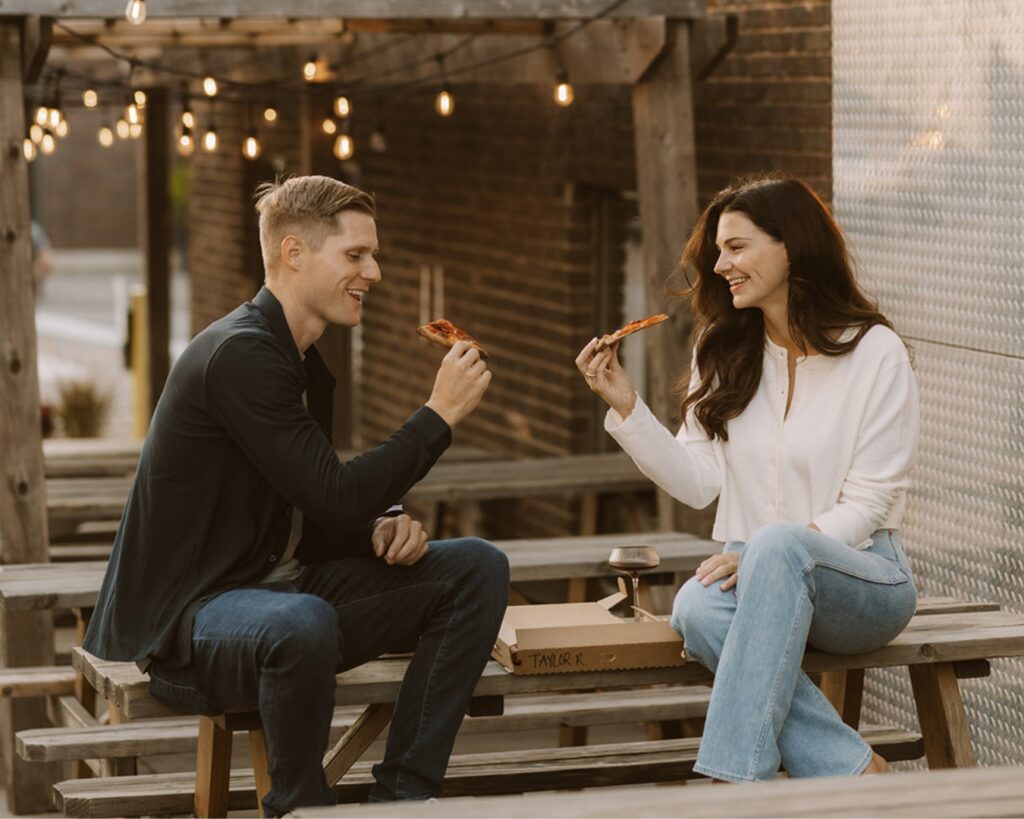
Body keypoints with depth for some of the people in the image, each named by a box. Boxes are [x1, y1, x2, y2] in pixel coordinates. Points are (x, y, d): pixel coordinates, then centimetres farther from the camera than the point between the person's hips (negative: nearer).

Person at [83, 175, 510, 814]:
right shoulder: (240, 354, -18)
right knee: (303, 622, -43)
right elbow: (336, 498, -22)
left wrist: (384, 527, -4)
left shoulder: (307, 364, 14)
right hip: (186, 620, -10)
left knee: (479, 568, 0)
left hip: (282, 587, 10)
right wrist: (440, 414, -15)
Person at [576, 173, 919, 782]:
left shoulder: (875, 351, -5)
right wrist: (626, 406, -8)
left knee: (778, 545, -39)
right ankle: (854, 774, -30)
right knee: (697, 607, -34)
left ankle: (736, 779, -41)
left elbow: (868, 504, -9)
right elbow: (698, 484, 4)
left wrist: (761, 552, -21)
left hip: (861, 580, -4)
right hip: (764, 576, 4)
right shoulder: (723, 350, 10)